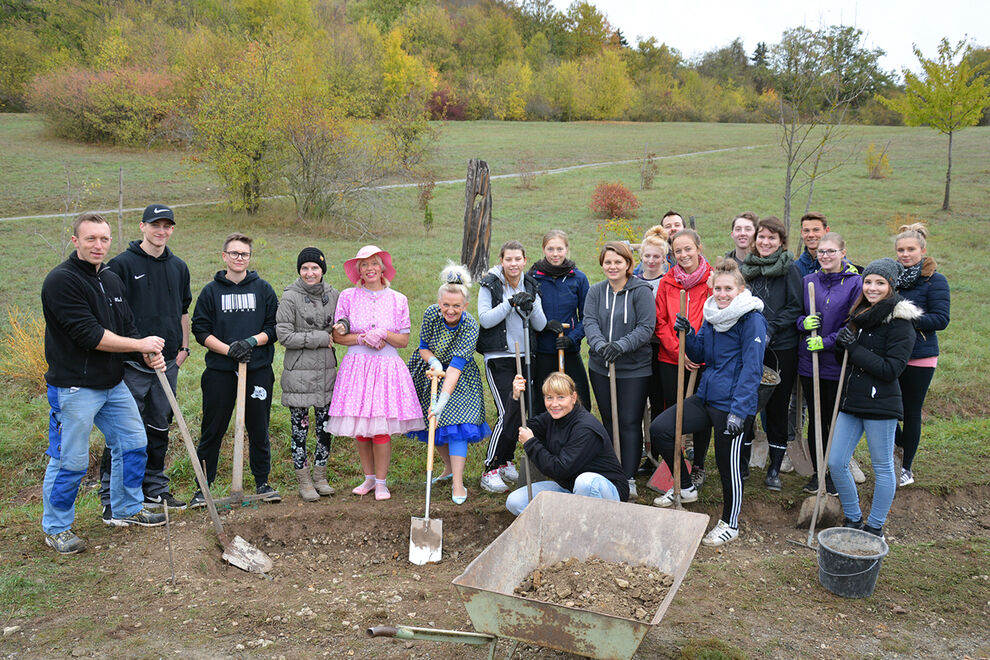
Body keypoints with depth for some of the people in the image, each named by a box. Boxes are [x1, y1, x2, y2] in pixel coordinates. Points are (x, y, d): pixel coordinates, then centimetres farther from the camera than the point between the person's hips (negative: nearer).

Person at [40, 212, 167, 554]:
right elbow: (89, 335, -22)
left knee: (133, 444, 16)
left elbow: (127, 327, 12)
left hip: (114, 384, 8)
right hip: (74, 387, -8)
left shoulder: (113, 279, 10)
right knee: (70, 461, 2)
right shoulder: (61, 280, -16)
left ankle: (127, 509, 34)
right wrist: (141, 345, -16)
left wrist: (148, 356, -7)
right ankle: (56, 528, 22)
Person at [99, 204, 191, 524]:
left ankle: (155, 490, 26)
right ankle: (111, 499, 5)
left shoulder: (179, 267, 12)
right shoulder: (122, 264, -5)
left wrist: (183, 347, 15)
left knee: (159, 430, 14)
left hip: (167, 364, 6)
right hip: (132, 365, -5)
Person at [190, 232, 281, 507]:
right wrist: (228, 349, -13)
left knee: (259, 430, 8)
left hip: (258, 370, 1)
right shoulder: (211, 290, 6)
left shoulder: (263, 289, 7)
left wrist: (250, 342, -13)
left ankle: (263, 482, 22)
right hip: (219, 371, 0)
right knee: (212, 431, 4)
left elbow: (275, 327, 4)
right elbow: (201, 330, 1)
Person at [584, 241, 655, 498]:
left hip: (634, 370, -4)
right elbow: (590, 322, -4)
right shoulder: (595, 291, 6)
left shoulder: (641, 291, -7)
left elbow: (647, 327, -13)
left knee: (630, 423, -1)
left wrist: (621, 345, -26)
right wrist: (600, 345, -24)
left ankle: (629, 479, 8)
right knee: (608, 421, 15)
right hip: (600, 367, 5)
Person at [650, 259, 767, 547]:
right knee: (659, 429, 1)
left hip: (733, 404, -7)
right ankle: (686, 488, 20)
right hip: (706, 397, 8)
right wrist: (687, 334, -4)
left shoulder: (752, 319, -13)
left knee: (728, 463, 4)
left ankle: (730, 524, 25)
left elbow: (752, 368, -17)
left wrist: (739, 410, -22)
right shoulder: (712, 316, 9)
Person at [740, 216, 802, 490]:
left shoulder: (789, 269, -3)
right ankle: (742, 464, 20)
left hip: (780, 349, -3)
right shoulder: (745, 268, 9)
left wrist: (771, 329, -18)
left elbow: (796, 308, -7)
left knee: (777, 408, 5)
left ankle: (774, 469, 17)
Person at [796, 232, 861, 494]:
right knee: (815, 418, 12)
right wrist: (803, 323, -9)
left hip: (838, 363, -4)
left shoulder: (854, 283, -6)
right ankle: (817, 472, 25)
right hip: (809, 362, 4)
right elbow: (797, 315, 13)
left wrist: (827, 342, -17)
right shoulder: (808, 281, 7)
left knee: (836, 419, 6)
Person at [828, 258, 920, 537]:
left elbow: (892, 369, -17)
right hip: (851, 400, 7)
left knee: (883, 468, 7)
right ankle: (853, 520, 24)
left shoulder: (900, 322, -11)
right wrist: (841, 342, 5)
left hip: (881, 404, -7)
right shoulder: (860, 314, 11)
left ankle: (875, 527, 21)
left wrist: (854, 348, -17)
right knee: (836, 463, 6)